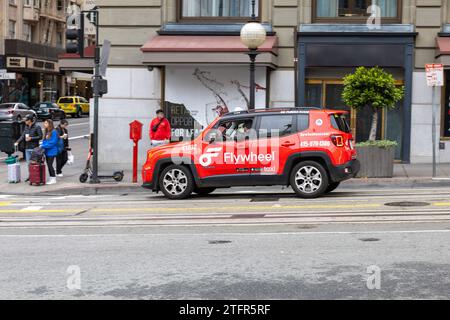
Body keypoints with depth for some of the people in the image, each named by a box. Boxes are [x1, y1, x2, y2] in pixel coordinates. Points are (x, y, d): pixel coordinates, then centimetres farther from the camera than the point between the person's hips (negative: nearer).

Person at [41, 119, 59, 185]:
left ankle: (53, 179, 0)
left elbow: (53, 142, -18)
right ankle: (51, 179, 17)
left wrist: (43, 146, -16)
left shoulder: (54, 132, -13)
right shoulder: (46, 132, 14)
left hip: (51, 151, -8)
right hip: (47, 151, 8)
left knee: (50, 165, -8)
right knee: (49, 165, 10)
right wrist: (42, 146, -1)